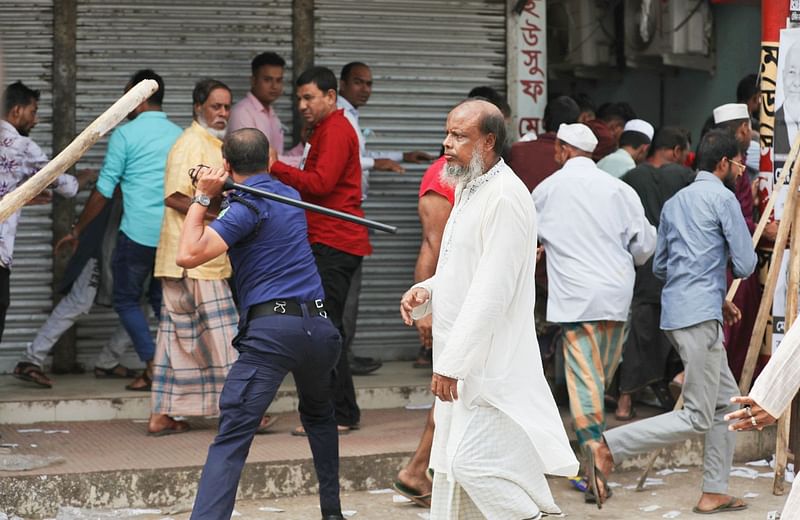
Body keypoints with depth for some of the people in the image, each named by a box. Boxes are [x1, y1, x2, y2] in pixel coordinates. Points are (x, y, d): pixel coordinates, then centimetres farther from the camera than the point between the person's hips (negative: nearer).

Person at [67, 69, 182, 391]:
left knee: (126, 300, 10)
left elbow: (104, 191, -3)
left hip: (138, 232, -5)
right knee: (163, 298, 19)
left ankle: (153, 364, -6)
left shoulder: (126, 133, -5)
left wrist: (77, 230, 7)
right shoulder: (180, 136, 10)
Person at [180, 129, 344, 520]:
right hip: (319, 324, 7)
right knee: (318, 414, 32)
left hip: (271, 330, -7)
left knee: (233, 434, -14)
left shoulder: (247, 205, -4)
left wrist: (202, 197, -4)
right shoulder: (289, 195, 19)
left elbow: (188, 256, -14)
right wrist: (214, 195, 28)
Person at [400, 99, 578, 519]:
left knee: (472, 463, -14)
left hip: (491, 366, -10)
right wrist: (425, 291, 3)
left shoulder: (505, 198, -18)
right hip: (463, 364, 10)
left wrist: (451, 363, -22)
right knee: (453, 468, 12)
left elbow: (491, 292, -22)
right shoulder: (467, 190, 15)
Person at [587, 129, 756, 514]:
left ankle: (714, 493, 15)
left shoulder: (674, 202, 18)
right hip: (700, 317, -9)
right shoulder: (723, 198, -6)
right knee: (697, 418, -8)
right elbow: (745, 265, -8)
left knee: (726, 401, 15)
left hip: (677, 311, 9)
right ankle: (607, 448, -15)